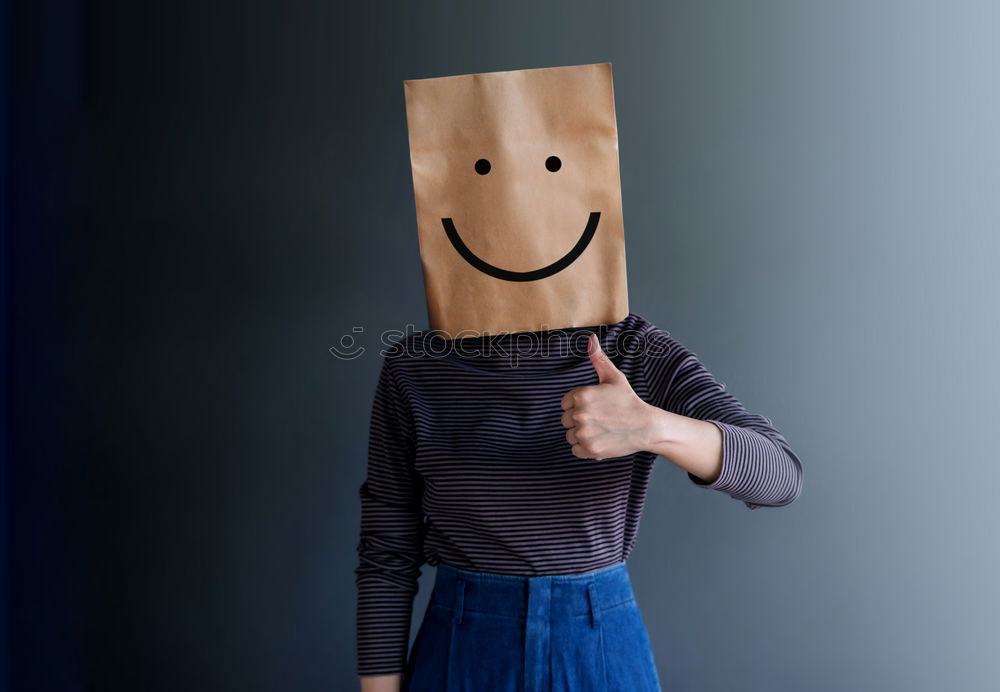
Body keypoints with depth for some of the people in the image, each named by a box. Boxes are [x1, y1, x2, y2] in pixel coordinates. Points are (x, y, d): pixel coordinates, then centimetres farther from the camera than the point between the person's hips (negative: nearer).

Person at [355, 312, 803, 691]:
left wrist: (652, 427, -37)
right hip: (463, 655, 1)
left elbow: (776, 476, -19)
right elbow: (387, 548, -1)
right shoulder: (414, 367, -6)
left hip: (605, 654, 0)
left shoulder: (638, 351, -8)